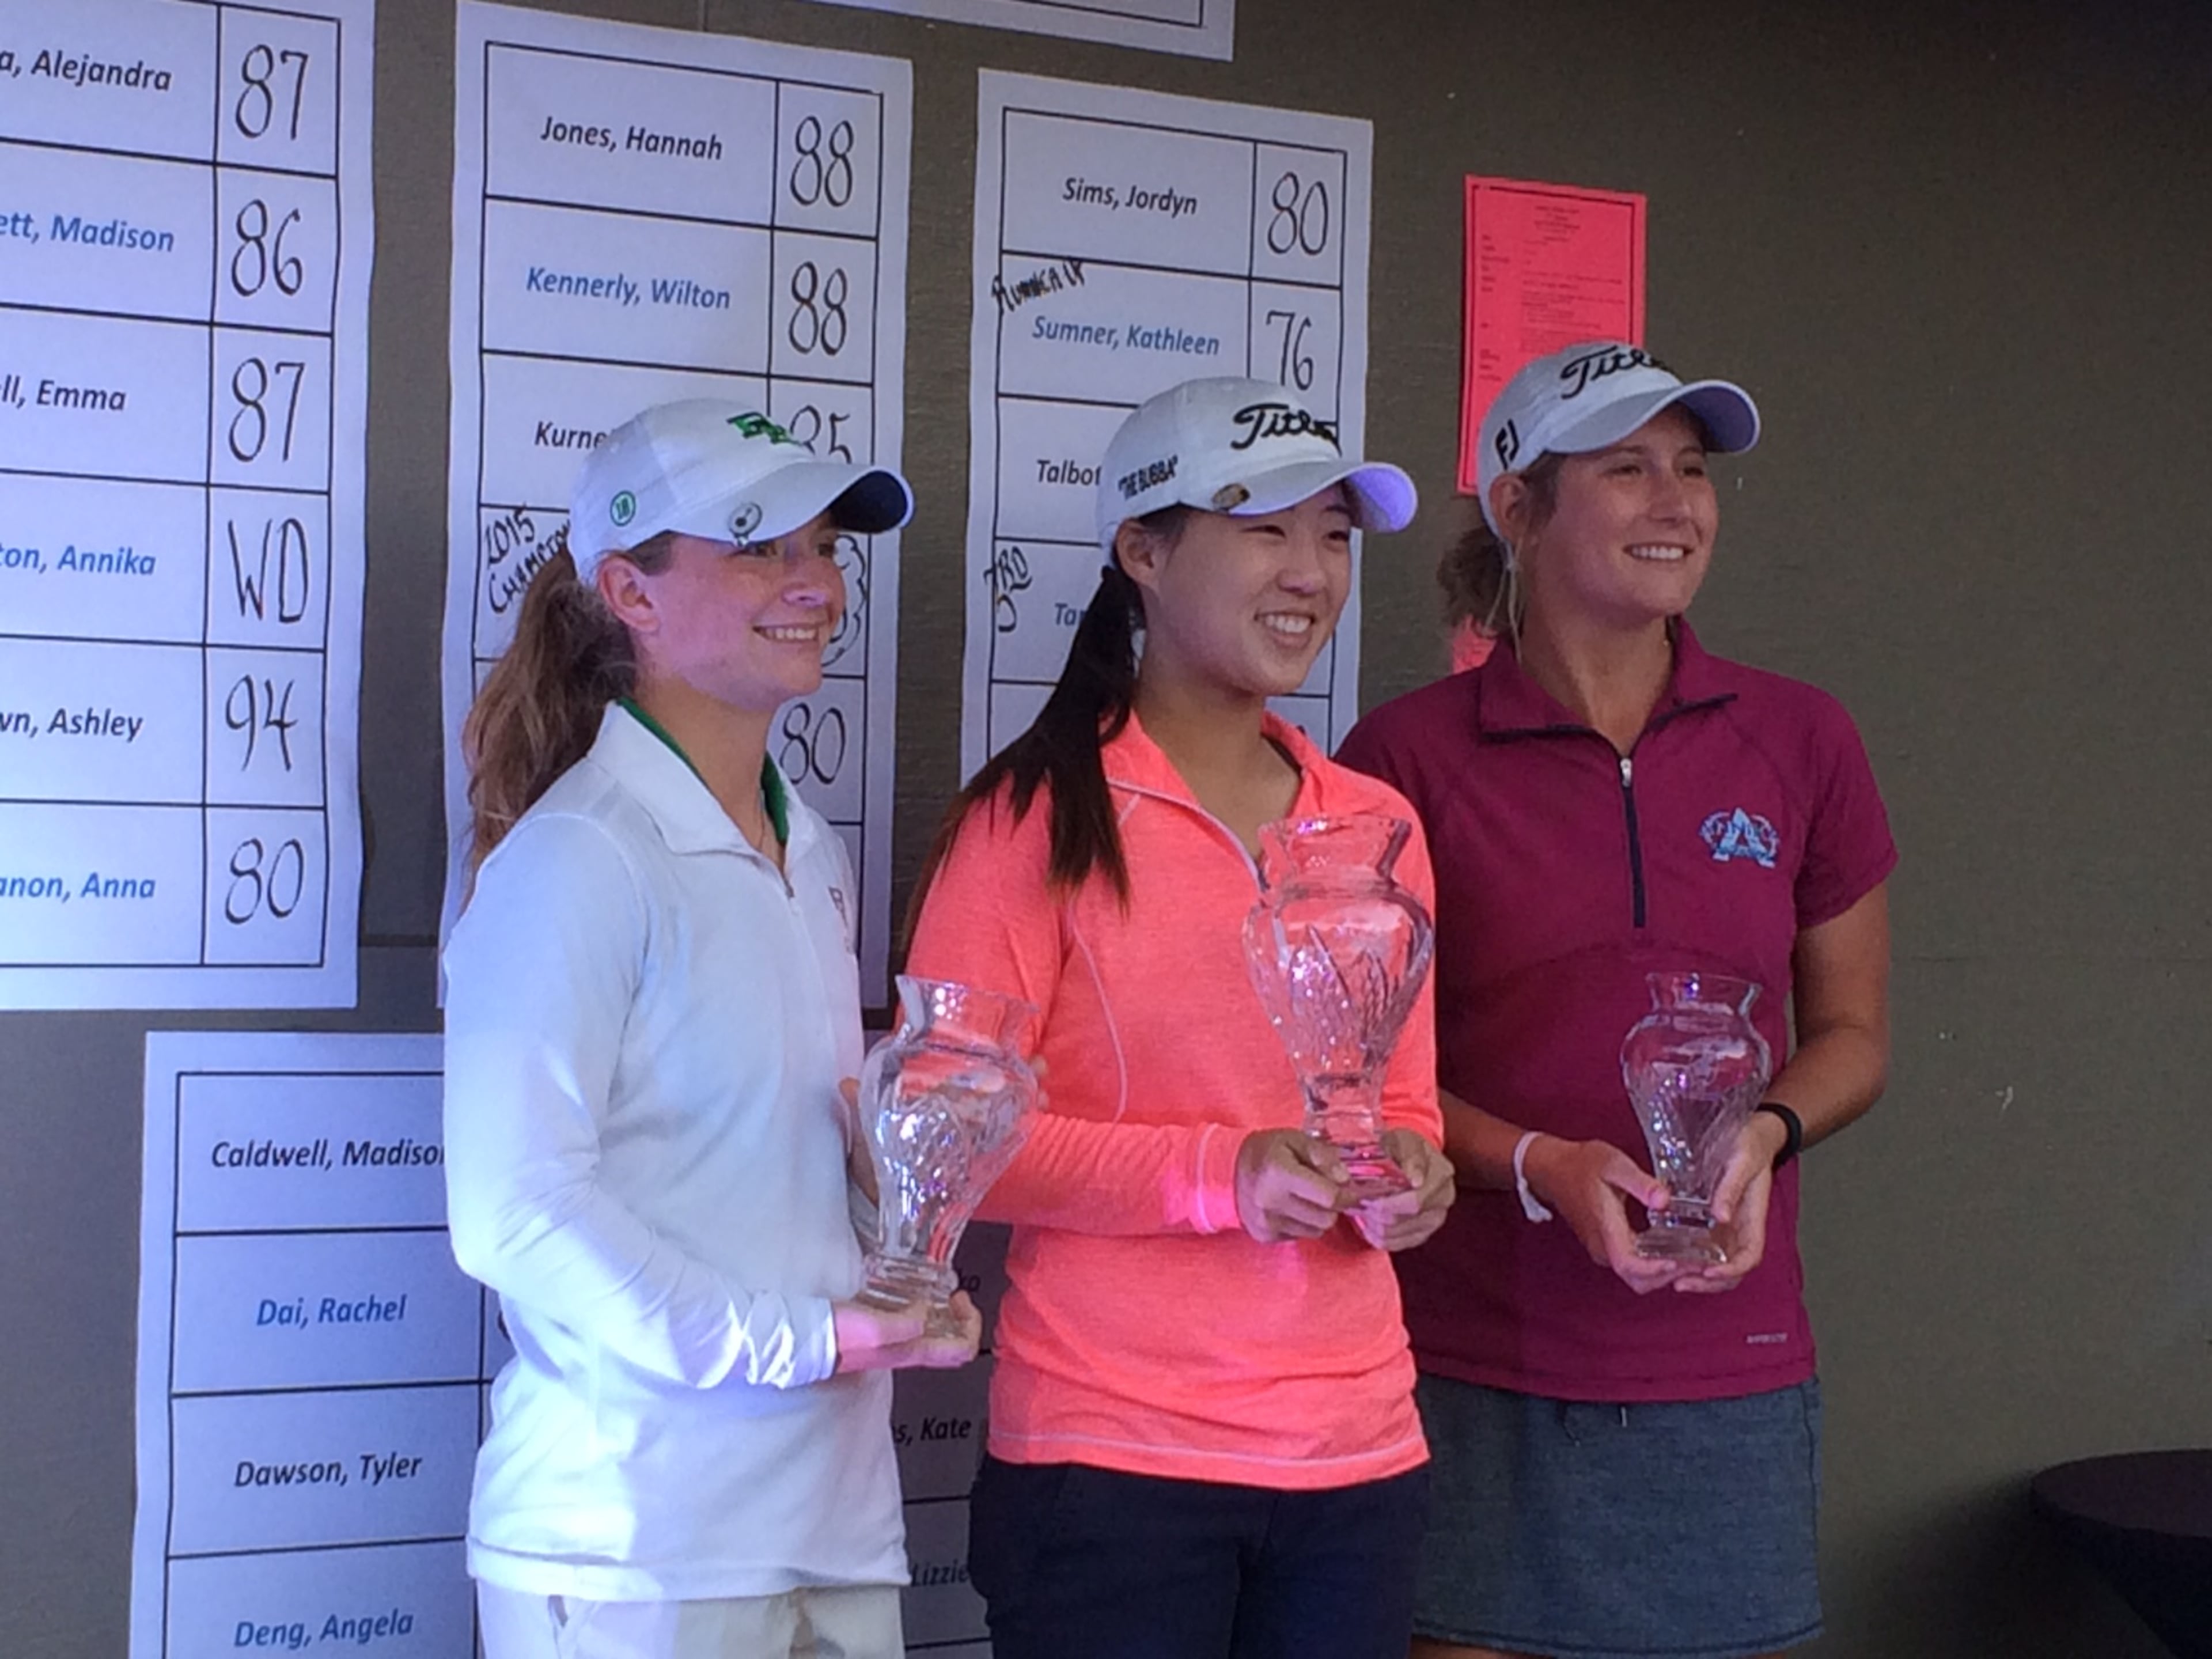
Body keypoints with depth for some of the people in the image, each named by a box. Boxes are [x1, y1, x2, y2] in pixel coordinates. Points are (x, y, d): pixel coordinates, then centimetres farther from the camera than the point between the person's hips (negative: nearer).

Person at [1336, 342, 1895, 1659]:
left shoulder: (1802, 743, 5)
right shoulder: (1409, 757, -3)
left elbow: (1852, 1032, 12)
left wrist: (1764, 1134, -9)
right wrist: (1540, 1167, -16)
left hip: (1730, 1370, 3)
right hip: (1474, 1371, -2)